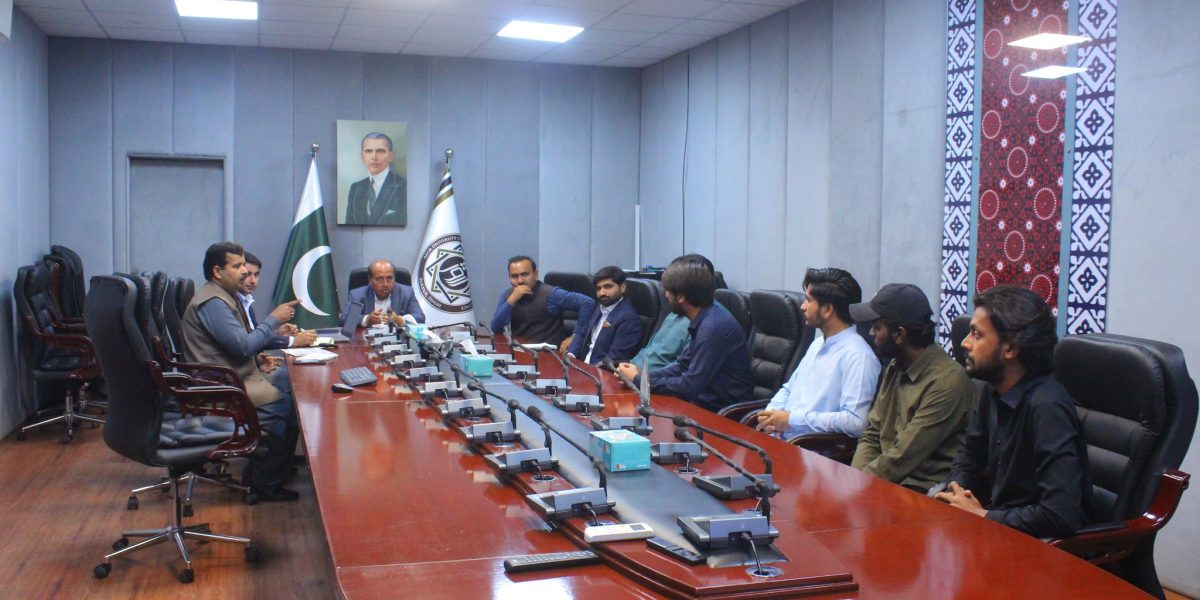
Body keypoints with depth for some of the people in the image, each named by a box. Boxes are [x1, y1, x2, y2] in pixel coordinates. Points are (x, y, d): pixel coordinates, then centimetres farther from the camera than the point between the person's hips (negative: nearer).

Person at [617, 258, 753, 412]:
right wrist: (642, 375, 2)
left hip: (723, 413, -8)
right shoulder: (703, 320, 6)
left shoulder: (714, 327, -23)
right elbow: (682, 366, 16)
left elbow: (689, 387, -22)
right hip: (706, 402, 8)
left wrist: (639, 379, -10)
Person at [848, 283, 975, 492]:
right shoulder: (895, 369, 10)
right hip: (889, 481, 8)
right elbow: (871, 437, 11)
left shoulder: (946, 383, -18)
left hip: (925, 492, -7)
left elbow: (902, 458, -19)